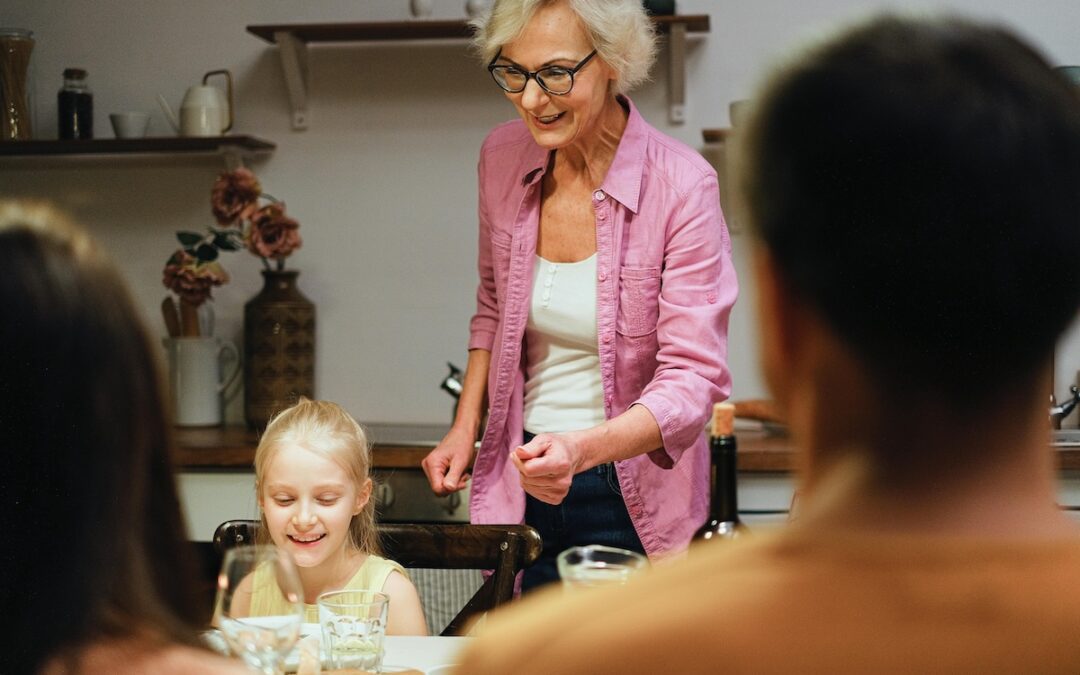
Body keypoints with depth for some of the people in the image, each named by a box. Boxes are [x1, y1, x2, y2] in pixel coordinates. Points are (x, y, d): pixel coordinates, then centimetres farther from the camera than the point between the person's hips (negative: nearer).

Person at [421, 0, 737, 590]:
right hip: (521, 486, 4)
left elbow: (691, 380, -20)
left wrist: (582, 449, -36)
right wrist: (465, 428, 6)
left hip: (633, 505, -4)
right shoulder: (502, 158, -2)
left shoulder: (681, 186, -17)